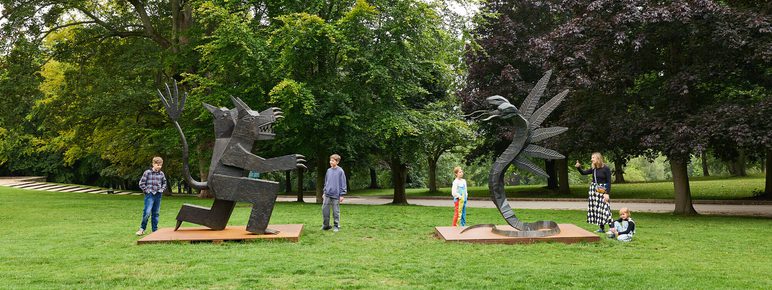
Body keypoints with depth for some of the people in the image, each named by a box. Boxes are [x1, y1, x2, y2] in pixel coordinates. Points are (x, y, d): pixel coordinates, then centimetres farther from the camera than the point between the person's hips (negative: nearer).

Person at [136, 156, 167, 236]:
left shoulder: (161, 174, 7)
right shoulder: (147, 172, -5)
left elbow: (164, 183, 22)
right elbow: (141, 183, -3)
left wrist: (162, 190, 8)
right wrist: (147, 191, -6)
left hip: (158, 195, 5)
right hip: (150, 195, -4)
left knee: (156, 213, 9)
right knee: (147, 212, -12)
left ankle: (155, 230, 15)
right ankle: (142, 229, 1)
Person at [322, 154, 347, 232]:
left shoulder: (340, 171, -6)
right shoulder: (328, 170, 10)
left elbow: (343, 183, -6)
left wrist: (342, 195, -9)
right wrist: (325, 192, 16)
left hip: (336, 195, -5)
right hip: (327, 195, 5)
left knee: (336, 211, 3)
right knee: (325, 210, 4)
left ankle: (336, 226, 13)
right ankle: (325, 225, 16)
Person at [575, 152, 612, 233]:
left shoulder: (606, 169, -10)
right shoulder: (593, 168, 6)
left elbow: (609, 182, -11)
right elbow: (584, 173, 15)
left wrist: (607, 193, -16)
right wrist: (578, 167, -3)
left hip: (602, 190, -7)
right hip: (594, 190, 7)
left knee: (604, 208, -11)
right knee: (596, 208, 7)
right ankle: (601, 228, 16)